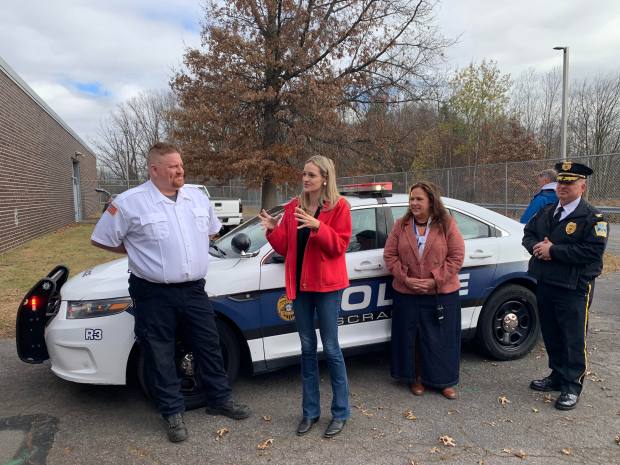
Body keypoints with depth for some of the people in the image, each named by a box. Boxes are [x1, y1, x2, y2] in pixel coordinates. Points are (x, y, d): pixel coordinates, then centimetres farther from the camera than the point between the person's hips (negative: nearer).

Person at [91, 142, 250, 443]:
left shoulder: (197, 197, 4)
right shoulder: (130, 202, -11)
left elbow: (211, 230, 21)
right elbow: (101, 240, -3)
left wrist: (192, 249, 10)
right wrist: (139, 251, -1)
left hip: (194, 289, 4)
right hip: (154, 294, -4)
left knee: (209, 346, 13)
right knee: (161, 355, 8)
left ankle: (219, 400, 31)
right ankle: (173, 413, 25)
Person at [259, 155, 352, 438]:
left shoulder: (339, 206, -5)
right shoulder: (293, 207, 9)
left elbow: (339, 246, -12)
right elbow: (285, 248, 9)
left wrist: (317, 226, -25)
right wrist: (273, 230, -8)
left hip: (326, 284, -5)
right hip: (300, 284, 5)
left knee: (330, 348, 2)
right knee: (307, 348, 12)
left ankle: (340, 413, 18)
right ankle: (310, 411, 24)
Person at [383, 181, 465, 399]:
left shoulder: (447, 224, -3)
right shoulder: (401, 225, 3)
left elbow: (457, 256, -7)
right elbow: (390, 255, 0)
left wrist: (435, 280, -14)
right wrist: (405, 278, -12)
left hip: (441, 293, -2)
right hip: (406, 293, 2)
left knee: (441, 338, 7)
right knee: (410, 337, 10)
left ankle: (445, 381, 23)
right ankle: (415, 378, 27)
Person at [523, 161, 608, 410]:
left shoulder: (592, 218, -9)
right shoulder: (546, 212, 13)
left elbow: (593, 250, -20)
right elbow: (528, 234, 15)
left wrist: (553, 251, -20)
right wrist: (537, 246, -9)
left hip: (574, 289, -6)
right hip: (544, 285, 6)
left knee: (574, 339, 3)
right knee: (551, 335, 17)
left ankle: (572, 386, 16)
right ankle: (557, 376, 33)